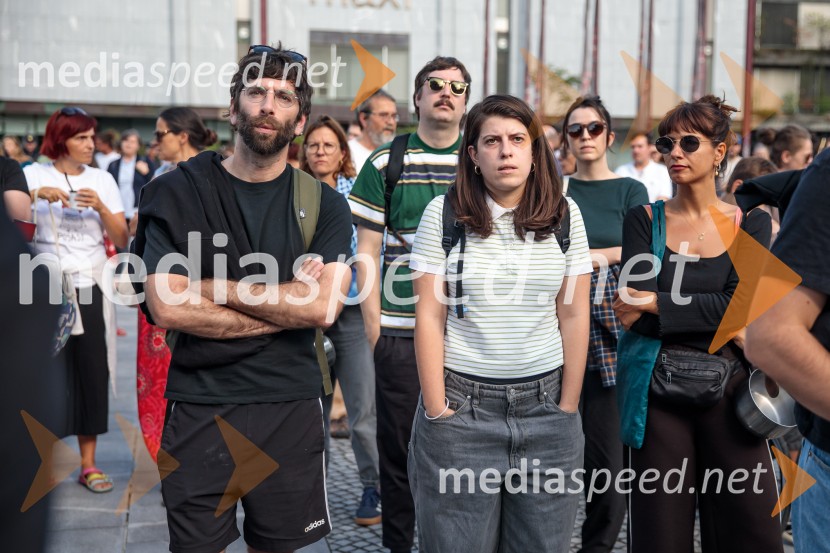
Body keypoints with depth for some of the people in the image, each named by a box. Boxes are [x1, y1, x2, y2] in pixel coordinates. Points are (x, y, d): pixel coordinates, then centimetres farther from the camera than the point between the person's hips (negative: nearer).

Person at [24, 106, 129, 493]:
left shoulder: (102, 179, 6)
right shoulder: (34, 175, 1)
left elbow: (122, 240, 2)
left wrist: (101, 207, -13)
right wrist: (37, 194, -26)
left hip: (91, 287, 2)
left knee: (93, 373, 1)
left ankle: (88, 464, 10)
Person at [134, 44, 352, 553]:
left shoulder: (323, 204, 2)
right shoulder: (178, 192, -1)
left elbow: (324, 307, -12)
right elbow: (167, 307, -13)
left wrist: (216, 286, -12)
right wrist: (287, 305, -11)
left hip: (292, 408, 1)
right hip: (200, 409, -1)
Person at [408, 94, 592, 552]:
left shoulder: (564, 214, 3)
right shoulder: (444, 213, -3)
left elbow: (574, 316, 4)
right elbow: (429, 317, -3)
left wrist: (568, 407, 1)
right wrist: (437, 412, -6)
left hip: (545, 407, 2)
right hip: (463, 406, -1)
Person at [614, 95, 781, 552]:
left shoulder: (751, 223, 6)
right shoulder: (644, 220, 3)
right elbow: (634, 316, -9)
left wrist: (657, 303, -14)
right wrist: (729, 326, -13)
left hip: (728, 392, 1)